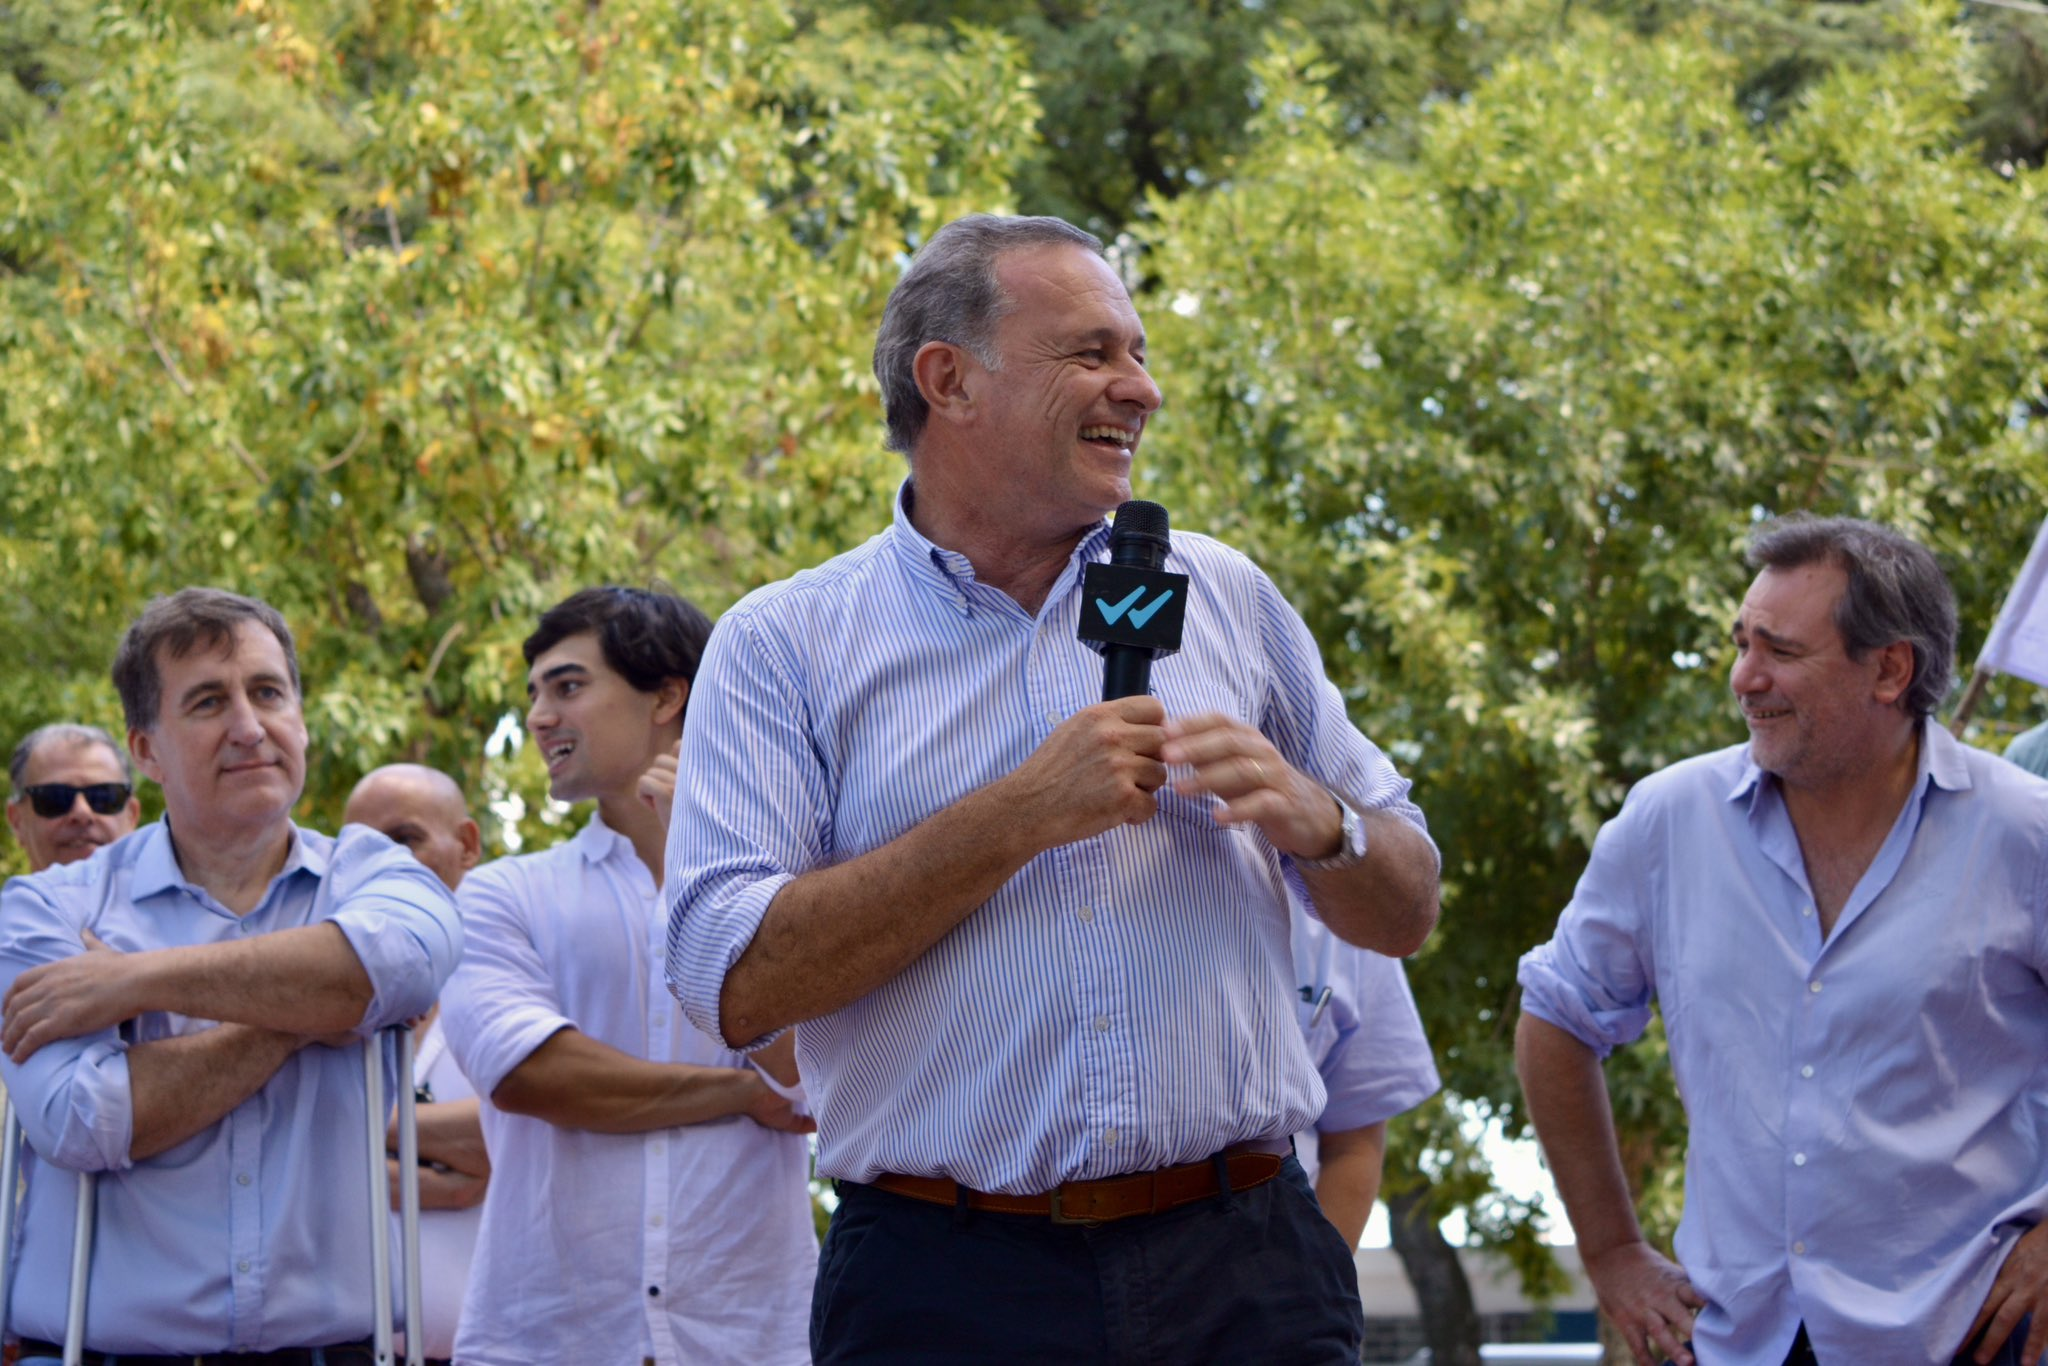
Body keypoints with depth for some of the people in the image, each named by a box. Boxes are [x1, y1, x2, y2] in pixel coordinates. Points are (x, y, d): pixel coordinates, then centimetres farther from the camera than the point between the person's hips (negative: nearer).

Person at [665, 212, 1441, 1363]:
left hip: (1242, 1270, 3)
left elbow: (1407, 913, 16)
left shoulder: (1225, 598, 13)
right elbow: (735, 985, -11)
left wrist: (1316, 823, -6)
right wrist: (1022, 816, -15)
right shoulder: (787, 646, 2)